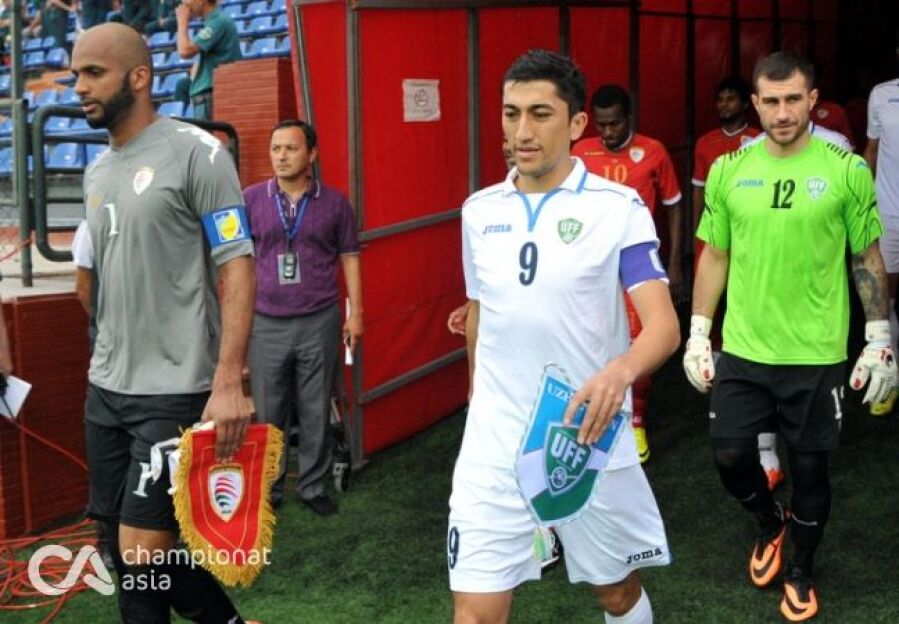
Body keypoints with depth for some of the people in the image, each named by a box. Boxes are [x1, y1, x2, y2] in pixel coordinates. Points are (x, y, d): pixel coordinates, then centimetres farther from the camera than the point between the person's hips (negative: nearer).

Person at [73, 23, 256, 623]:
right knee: (129, 549, 11)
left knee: (141, 555, -7)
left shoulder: (196, 152, -9)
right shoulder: (97, 171, 13)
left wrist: (228, 382, -21)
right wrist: (106, 359, 17)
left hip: (174, 392, -8)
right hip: (106, 390, 8)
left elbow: (237, 266, -13)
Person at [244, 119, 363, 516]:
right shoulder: (251, 199, 1)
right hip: (266, 323, 0)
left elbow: (349, 257, 8)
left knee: (316, 412, 7)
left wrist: (355, 312, 4)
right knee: (267, 414, 7)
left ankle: (313, 486, 20)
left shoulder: (333, 203, 2)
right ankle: (268, 488, 20)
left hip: (319, 322, 0)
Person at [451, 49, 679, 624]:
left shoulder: (619, 208, -8)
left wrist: (621, 370, -38)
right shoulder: (479, 211, 6)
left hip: (591, 441, -2)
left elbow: (664, 323, -18)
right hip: (495, 444, 3)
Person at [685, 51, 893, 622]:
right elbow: (714, 257, 8)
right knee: (730, 455, 5)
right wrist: (698, 335, 7)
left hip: (818, 354, -2)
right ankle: (771, 523, 38)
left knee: (809, 467, 9)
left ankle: (801, 571, 32)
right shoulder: (728, 171, 0)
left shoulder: (847, 170, -6)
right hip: (743, 349, 2)